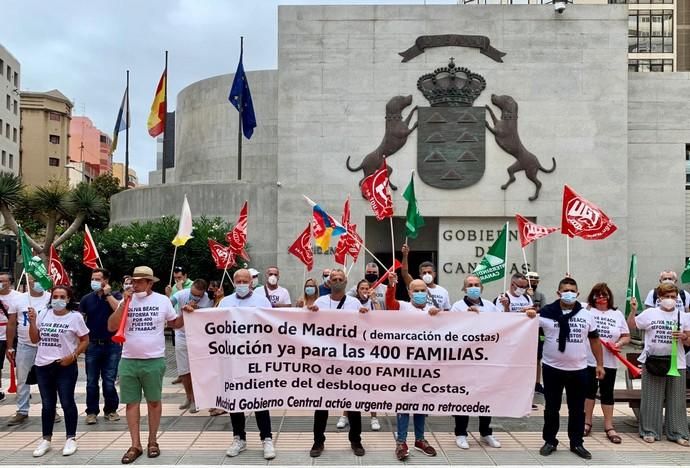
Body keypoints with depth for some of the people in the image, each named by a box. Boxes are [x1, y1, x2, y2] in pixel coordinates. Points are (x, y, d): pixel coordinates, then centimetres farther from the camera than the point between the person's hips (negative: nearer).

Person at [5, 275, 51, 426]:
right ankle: (22, 411, 19)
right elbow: (12, 324, 6)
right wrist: (9, 347, 4)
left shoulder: (51, 299, -3)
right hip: (24, 346, 2)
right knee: (22, 379, 9)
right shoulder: (19, 299, 1)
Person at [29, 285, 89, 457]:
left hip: (65, 366, -4)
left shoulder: (75, 317, -6)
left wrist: (73, 356, -15)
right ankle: (46, 439, 23)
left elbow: (85, 340, -3)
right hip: (43, 366, 4)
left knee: (67, 403, 2)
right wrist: (32, 322, -3)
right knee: (47, 404, 13)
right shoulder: (43, 315, 6)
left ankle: (71, 438, 13)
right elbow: (35, 339, 11)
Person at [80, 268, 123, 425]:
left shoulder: (115, 296, 0)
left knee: (109, 381, 3)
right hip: (93, 345, 2)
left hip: (112, 345, -2)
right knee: (91, 381, 7)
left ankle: (110, 410, 16)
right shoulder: (87, 299, 5)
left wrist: (108, 294, -15)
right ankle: (92, 412, 17)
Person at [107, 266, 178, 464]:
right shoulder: (127, 301, 2)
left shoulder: (162, 300, -1)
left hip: (154, 360, -2)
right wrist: (125, 303, -12)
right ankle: (135, 445, 15)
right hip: (128, 361, 2)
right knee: (132, 403, 5)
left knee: (154, 401, 8)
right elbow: (111, 327, -6)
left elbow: (174, 323, 11)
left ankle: (152, 441, 22)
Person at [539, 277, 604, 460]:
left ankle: (577, 443, 25)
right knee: (552, 408, 9)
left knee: (577, 409, 11)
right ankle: (550, 441, 23)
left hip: (578, 370, 2)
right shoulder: (547, 312, -6)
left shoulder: (586, 314, 4)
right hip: (552, 368, -2)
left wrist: (600, 364, 9)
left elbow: (594, 340, 11)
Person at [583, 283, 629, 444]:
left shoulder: (617, 314, 6)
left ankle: (609, 426, 18)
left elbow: (626, 336, 9)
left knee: (607, 393, 8)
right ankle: (587, 422, 24)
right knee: (589, 390, 10)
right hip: (588, 360, -2)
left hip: (609, 361, 2)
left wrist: (619, 344, -13)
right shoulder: (586, 310, -2)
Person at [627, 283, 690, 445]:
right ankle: (650, 431, 15)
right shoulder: (650, 313, 1)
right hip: (652, 361, -1)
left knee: (676, 399, 8)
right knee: (652, 398, 6)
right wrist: (633, 310, -8)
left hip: (676, 363, 1)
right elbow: (631, 326, 4)